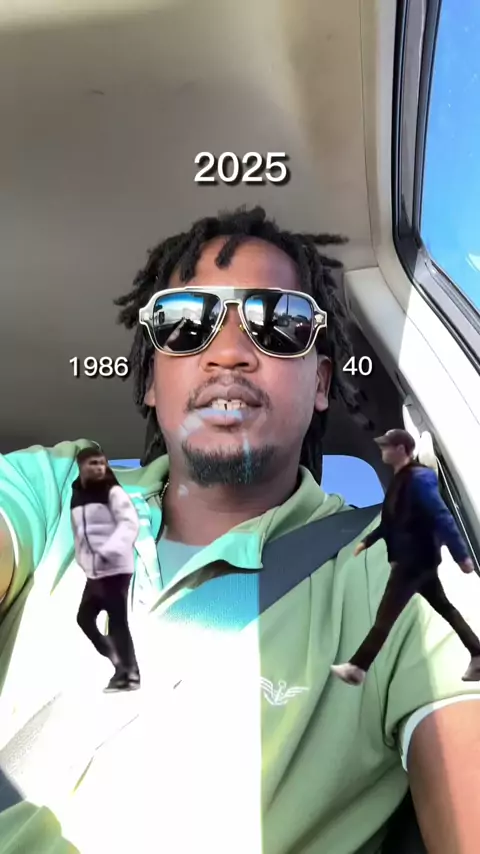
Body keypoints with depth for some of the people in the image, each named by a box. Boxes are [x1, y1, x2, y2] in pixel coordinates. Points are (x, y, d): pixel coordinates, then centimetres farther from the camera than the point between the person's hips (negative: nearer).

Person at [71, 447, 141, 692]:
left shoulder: (113, 492, -9)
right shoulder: (76, 498, 11)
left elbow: (130, 523, -20)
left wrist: (108, 551, -31)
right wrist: (84, 562, 16)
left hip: (116, 568, -8)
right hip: (94, 571, 8)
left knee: (117, 621, -6)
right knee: (84, 618, 12)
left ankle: (130, 674, 7)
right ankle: (120, 664, 25)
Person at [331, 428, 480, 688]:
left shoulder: (419, 478, -20)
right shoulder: (401, 479, 10)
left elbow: (442, 517, -23)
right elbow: (393, 520, 20)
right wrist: (367, 541, 18)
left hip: (416, 559, -10)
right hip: (412, 558, 10)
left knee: (385, 615, -2)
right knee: (444, 608, 17)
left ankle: (357, 668, 6)